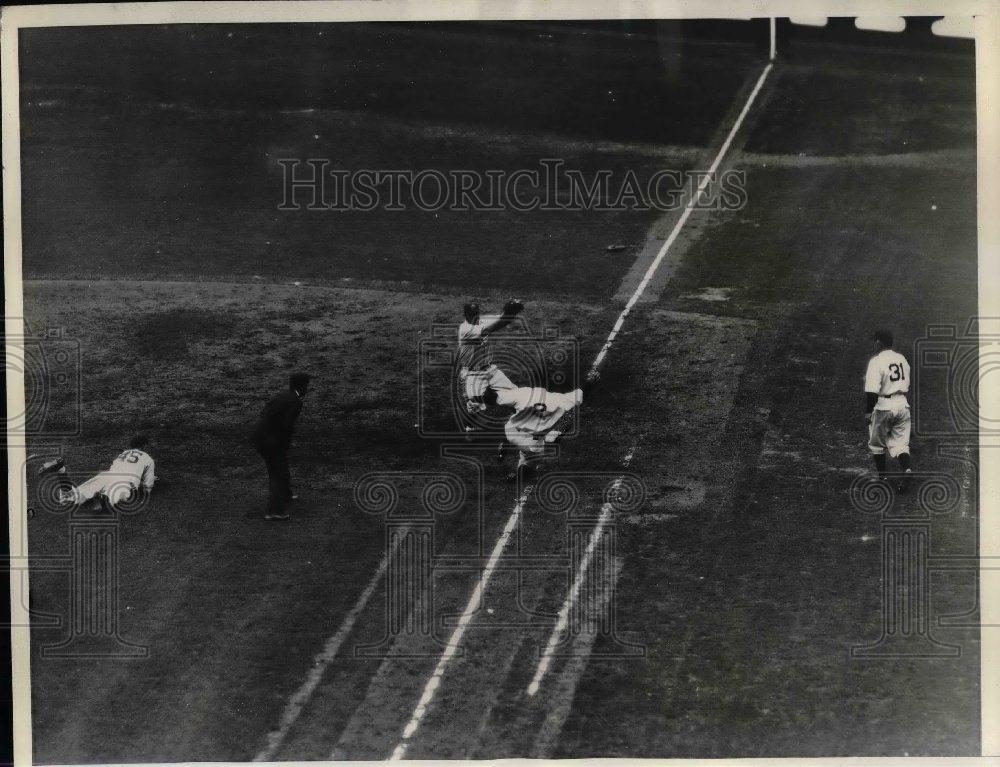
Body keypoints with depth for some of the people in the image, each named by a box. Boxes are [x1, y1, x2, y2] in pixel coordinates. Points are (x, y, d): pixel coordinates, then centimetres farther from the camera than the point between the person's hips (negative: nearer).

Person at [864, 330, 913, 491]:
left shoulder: (876, 361, -13)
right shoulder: (902, 359, 9)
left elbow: (872, 391, -19)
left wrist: (868, 411, -11)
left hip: (883, 405, -6)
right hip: (902, 405, 6)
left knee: (876, 444, 13)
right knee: (900, 443, 7)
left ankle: (883, 476, 17)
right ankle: (907, 468, -16)